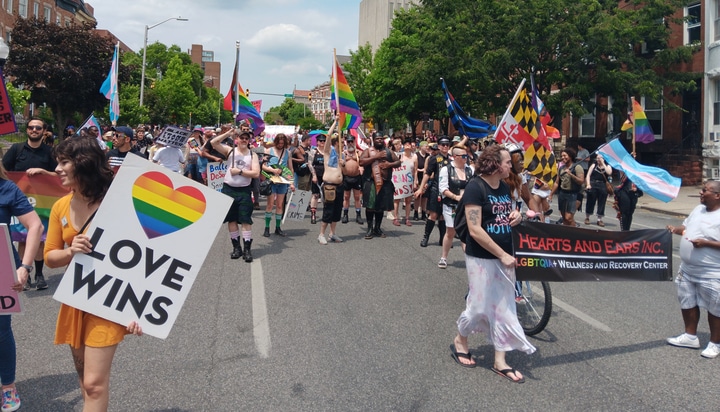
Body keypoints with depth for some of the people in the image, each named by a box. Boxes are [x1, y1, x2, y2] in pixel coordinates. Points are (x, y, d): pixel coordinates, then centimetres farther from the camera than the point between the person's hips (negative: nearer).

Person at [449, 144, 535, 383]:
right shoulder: (475, 187, -15)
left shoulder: (504, 188, 8)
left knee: (504, 308, 9)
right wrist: (502, 254, -20)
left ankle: (500, 362, 18)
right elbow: (475, 230, -21)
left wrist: (516, 216, 0)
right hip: (482, 259, -7)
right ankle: (460, 341, 30)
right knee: (480, 306, 2)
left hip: (504, 257, 7)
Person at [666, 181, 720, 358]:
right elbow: (687, 226, 19)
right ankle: (690, 336, 34)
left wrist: (705, 243, -28)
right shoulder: (698, 209, 7)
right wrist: (676, 229, 0)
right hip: (687, 269, 9)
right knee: (687, 303, 18)